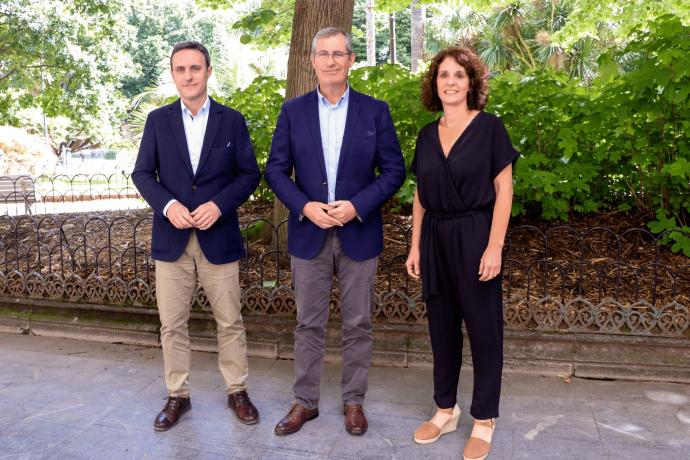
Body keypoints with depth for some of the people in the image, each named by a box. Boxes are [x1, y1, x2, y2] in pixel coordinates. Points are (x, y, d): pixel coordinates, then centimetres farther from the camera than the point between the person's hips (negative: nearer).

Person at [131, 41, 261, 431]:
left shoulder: (232, 120, 2)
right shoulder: (158, 120, 6)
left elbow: (250, 174, 1)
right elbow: (143, 173, 5)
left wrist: (219, 204, -15)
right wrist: (167, 204, -13)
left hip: (219, 237, -1)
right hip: (172, 238, 2)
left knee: (230, 322, 8)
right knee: (172, 325, 9)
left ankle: (237, 391, 25)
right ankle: (178, 395, 26)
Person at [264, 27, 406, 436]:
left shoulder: (376, 111, 1)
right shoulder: (293, 111, 4)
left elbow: (394, 170, -1)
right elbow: (276, 169, 2)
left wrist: (357, 206, -15)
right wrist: (305, 206, -14)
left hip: (359, 235, 0)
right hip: (309, 234, 1)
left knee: (358, 325, 9)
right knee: (309, 324, 10)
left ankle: (354, 401, 26)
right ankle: (306, 401, 25)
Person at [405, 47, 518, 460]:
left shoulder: (489, 127, -4)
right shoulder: (427, 135, 9)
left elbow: (503, 190, -8)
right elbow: (421, 196, 12)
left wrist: (494, 247, -15)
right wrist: (415, 246, 7)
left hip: (474, 237, -4)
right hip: (436, 240, 5)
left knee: (484, 328, 5)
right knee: (442, 326, 12)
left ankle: (484, 420, 21)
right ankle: (446, 409, 28)